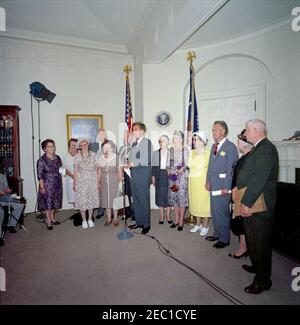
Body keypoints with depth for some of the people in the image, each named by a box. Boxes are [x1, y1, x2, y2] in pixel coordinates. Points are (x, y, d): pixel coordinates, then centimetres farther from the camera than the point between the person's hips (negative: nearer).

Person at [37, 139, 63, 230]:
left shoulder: (57, 158, 4)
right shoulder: (41, 160, -13)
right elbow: (40, 175, -13)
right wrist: (42, 187, -15)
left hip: (57, 184, 6)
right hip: (47, 185, -6)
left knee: (55, 202, 14)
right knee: (48, 202, 2)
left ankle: (52, 218, 31)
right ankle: (48, 222, 14)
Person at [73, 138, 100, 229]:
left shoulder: (93, 155, 2)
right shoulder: (77, 156, 1)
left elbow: (96, 169, 3)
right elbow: (75, 171, 3)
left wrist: (98, 181, 1)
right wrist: (74, 183, 1)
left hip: (92, 181, 1)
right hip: (81, 181, -1)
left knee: (92, 199, 6)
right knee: (82, 200, 2)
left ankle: (90, 219, 22)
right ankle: (84, 220, 17)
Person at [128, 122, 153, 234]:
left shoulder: (146, 142, -10)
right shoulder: (134, 143, 17)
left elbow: (146, 160, -18)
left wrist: (133, 164, -12)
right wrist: (129, 164, 3)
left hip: (143, 174, -8)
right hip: (134, 175, 8)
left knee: (144, 201, 2)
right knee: (136, 200, 15)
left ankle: (146, 224, 15)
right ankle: (139, 222, 29)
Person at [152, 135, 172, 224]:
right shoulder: (155, 153, 9)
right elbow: (153, 165, 7)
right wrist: (153, 176, 3)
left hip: (169, 175, -2)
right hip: (159, 176, 2)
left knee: (168, 196, 4)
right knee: (160, 196, 6)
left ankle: (168, 215, 18)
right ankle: (161, 216, 17)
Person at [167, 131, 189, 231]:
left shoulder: (185, 149, -2)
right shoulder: (171, 150, 10)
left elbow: (186, 164, -5)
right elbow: (168, 164, 11)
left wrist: (181, 169, -22)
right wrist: (169, 170, -7)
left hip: (182, 176, -4)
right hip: (172, 176, 4)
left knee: (182, 198, -2)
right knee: (174, 198, 9)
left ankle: (181, 222, 7)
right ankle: (176, 220, 21)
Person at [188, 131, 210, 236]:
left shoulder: (208, 153, -10)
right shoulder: (192, 152, 6)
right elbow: (189, 165, 0)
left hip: (203, 181, -5)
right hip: (193, 181, 5)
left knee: (204, 202, 3)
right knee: (195, 202, 13)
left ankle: (205, 226, 19)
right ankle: (198, 224, 29)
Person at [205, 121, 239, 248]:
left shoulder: (230, 147, -10)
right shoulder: (214, 146, 14)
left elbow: (231, 168, -14)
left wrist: (226, 187, -16)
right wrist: (208, 181, 11)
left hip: (223, 186, -7)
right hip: (213, 185, 7)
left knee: (222, 212, 1)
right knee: (214, 211, 16)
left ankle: (224, 238, 18)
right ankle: (217, 234, 32)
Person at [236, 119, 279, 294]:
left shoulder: (266, 148, -18)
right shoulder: (258, 149, 13)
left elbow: (260, 178, -26)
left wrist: (247, 202, -24)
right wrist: (238, 187, 9)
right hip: (250, 203, 10)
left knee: (261, 242, 4)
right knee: (253, 239, 23)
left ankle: (263, 280, 20)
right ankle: (257, 266, 42)